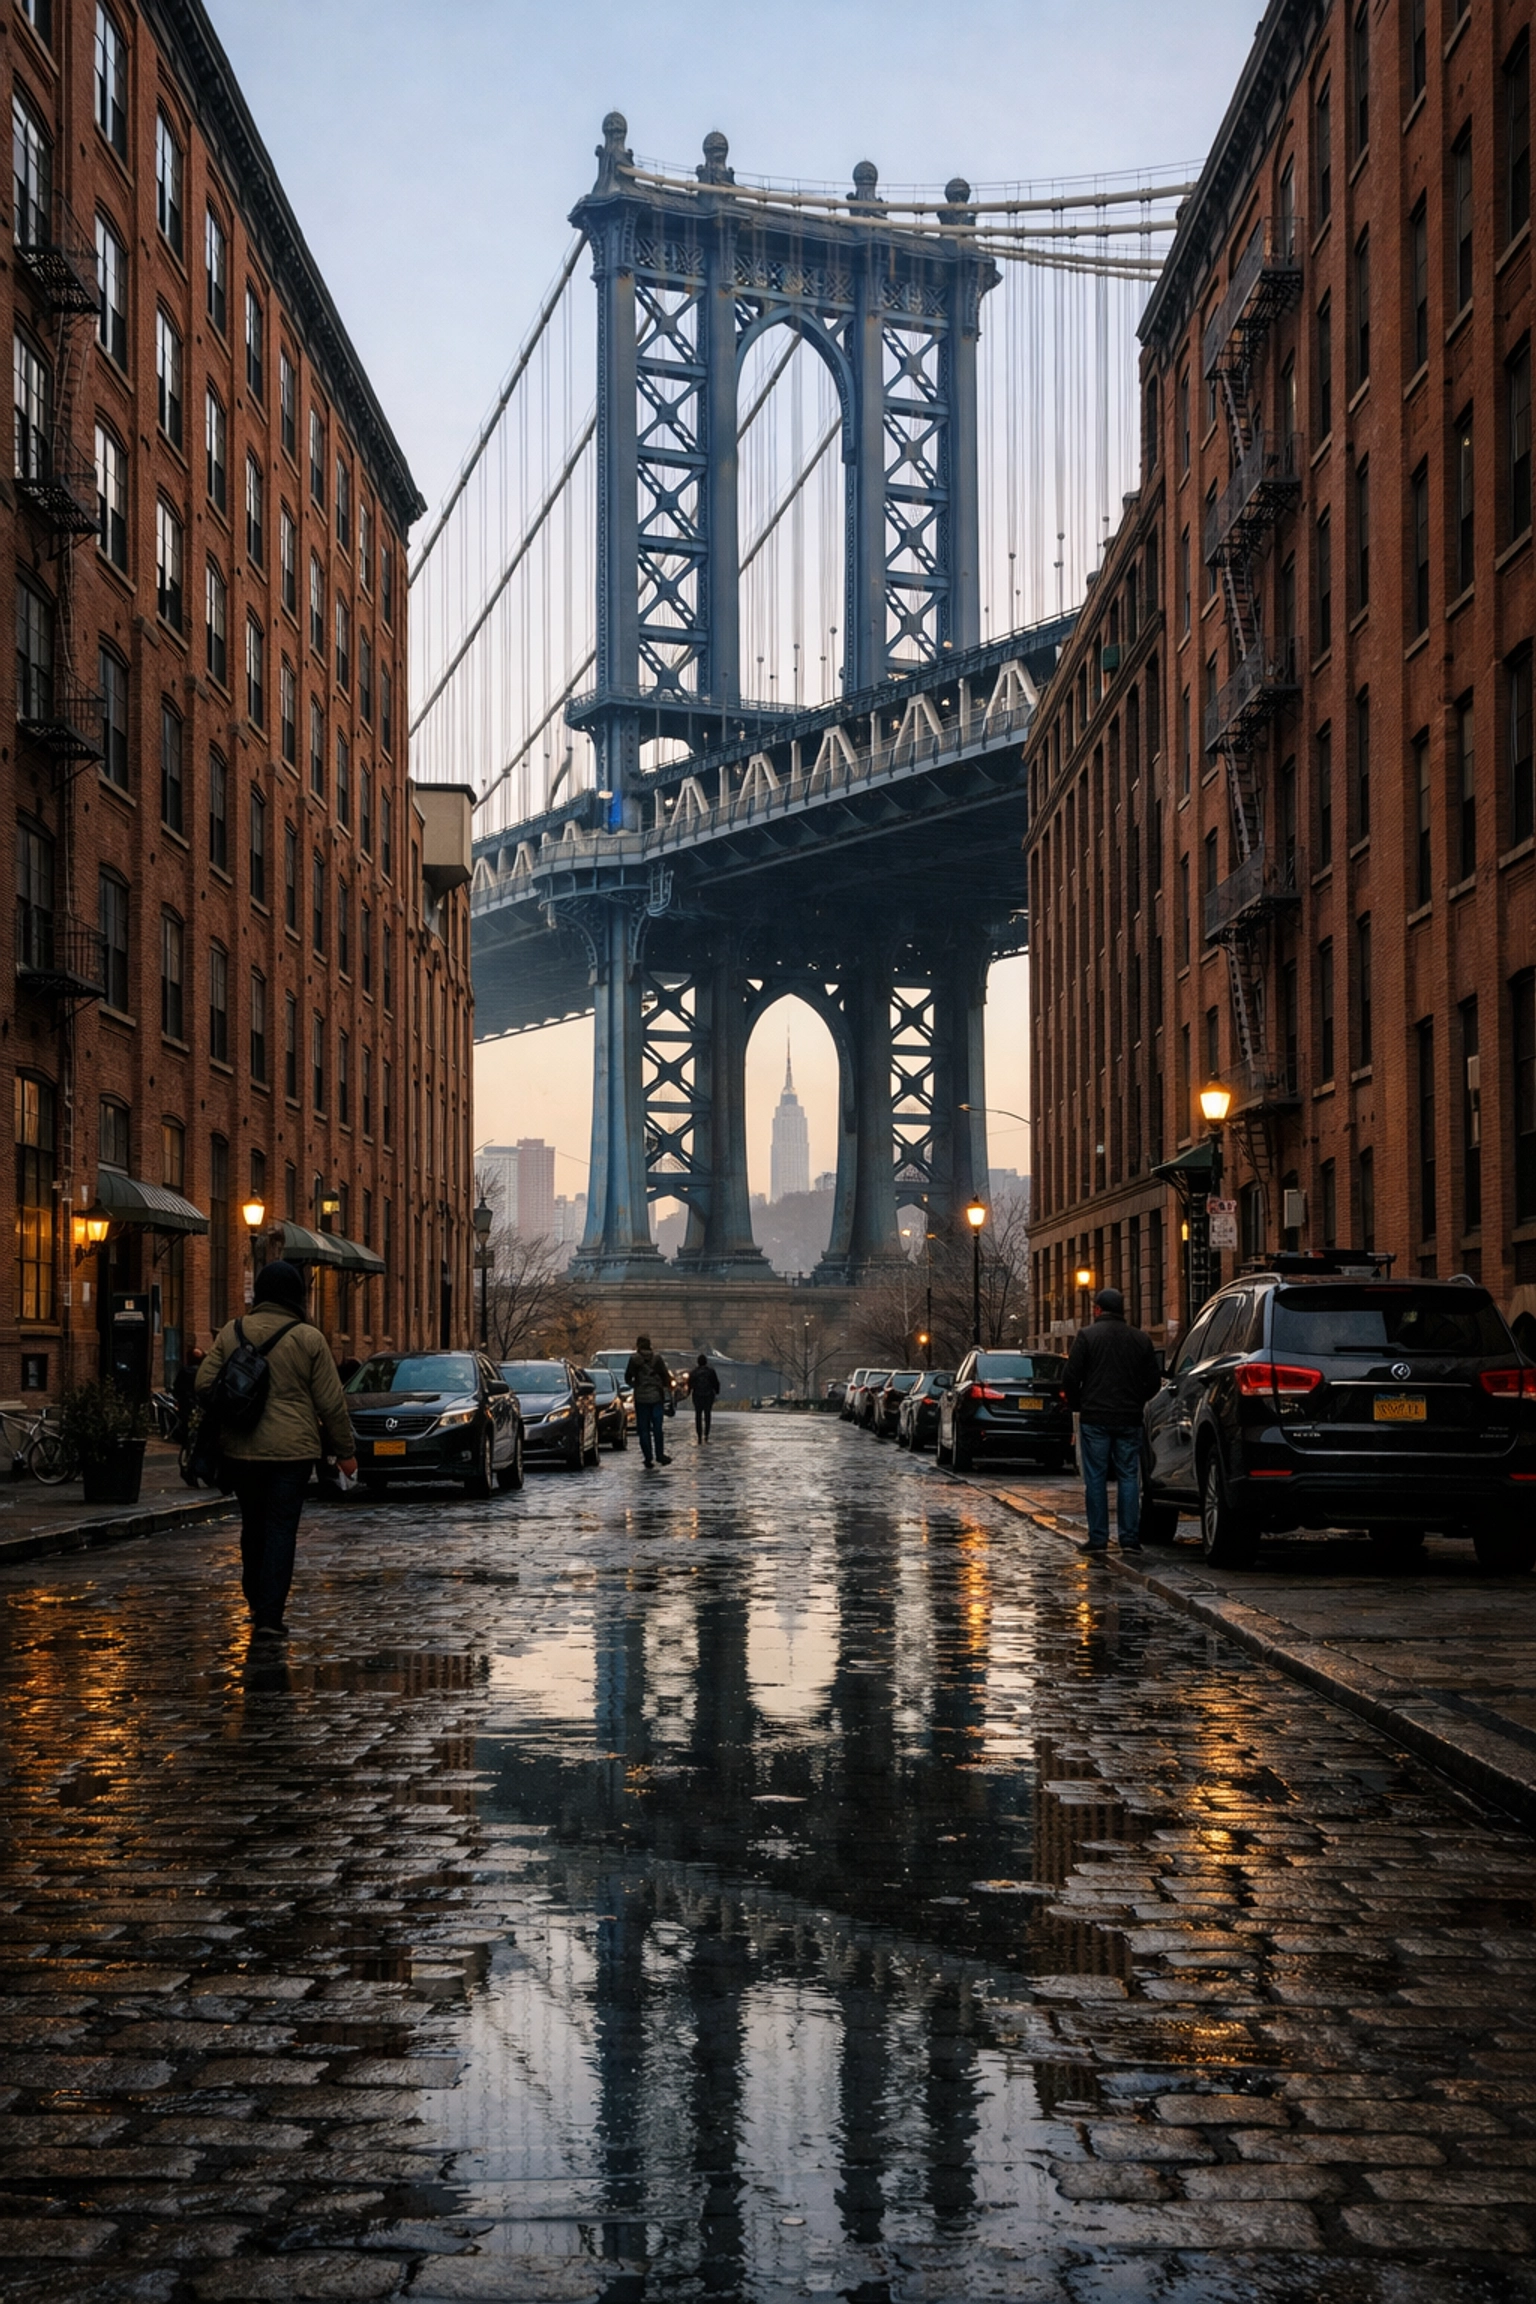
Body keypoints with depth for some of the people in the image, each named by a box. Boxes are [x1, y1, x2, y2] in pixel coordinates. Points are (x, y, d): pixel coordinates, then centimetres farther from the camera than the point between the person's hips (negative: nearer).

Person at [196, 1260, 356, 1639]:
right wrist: (345, 1450, 6)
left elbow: (204, 1385, 2)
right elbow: (331, 1402, -4)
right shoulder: (308, 1339, -6)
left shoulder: (232, 1333, 1)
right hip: (291, 1450, -3)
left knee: (253, 1524, 19)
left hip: (240, 1450, 3)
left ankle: (256, 1602, 30)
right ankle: (269, 1617, -5)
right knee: (281, 1529, 0)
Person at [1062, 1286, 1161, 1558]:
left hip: (1094, 1417, -3)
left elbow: (1071, 1378, -7)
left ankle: (1098, 1539, 0)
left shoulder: (1086, 1337, -4)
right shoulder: (1141, 1340, 7)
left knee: (1096, 1479, 1)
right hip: (1129, 1420, 3)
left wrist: (1076, 1404, 9)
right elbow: (1153, 1382, 9)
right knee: (1128, 1477, 6)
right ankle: (1129, 1538, 3)